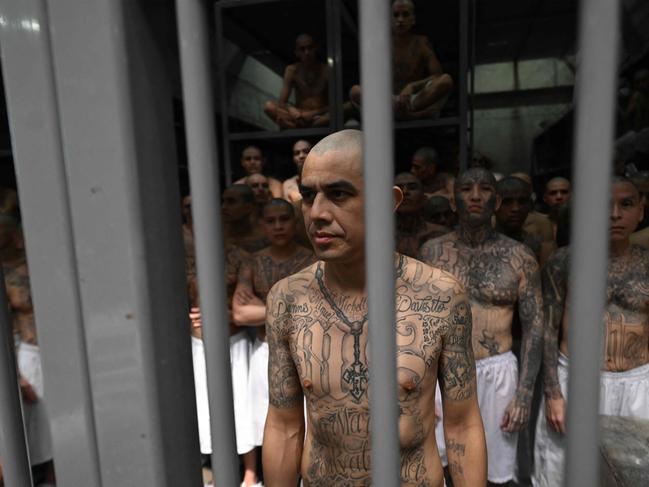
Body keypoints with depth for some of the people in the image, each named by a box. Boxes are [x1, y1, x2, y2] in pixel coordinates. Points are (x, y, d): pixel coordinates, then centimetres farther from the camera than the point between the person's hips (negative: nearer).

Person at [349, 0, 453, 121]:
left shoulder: (421, 43, 6)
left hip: (419, 99, -1)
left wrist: (412, 86, -20)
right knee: (354, 91, -26)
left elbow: (438, 75, -3)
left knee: (446, 80, -26)